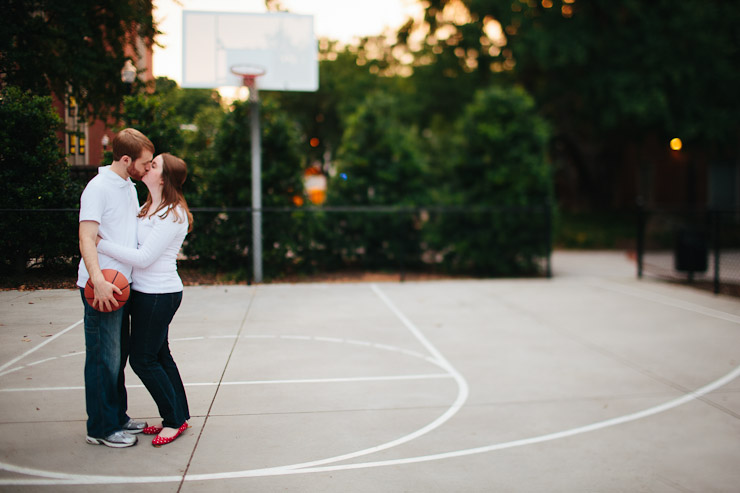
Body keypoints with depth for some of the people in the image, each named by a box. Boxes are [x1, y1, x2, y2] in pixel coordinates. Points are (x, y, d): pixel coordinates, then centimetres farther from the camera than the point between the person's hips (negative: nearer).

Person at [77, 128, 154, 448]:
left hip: (122, 285, 9)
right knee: (104, 359, -2)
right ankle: (102, 428, 9)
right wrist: (98, 281, -33)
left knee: (118, 357, 17)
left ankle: (117, 418, 29)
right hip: (102, 288, -9)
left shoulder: (129, 187, 15)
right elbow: (86, 238, -23)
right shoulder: (98, 187, -14)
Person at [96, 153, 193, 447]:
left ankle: (175, 420, 10)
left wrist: (100, 243, -19)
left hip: (158, 295, -9)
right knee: (159, 356, 14)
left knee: (143, 359, -2)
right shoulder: (150, 208, 11)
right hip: (146, 291, 9)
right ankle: (178, 416, 24)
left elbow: (144, 258, -21)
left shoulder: (172, 214, -18)